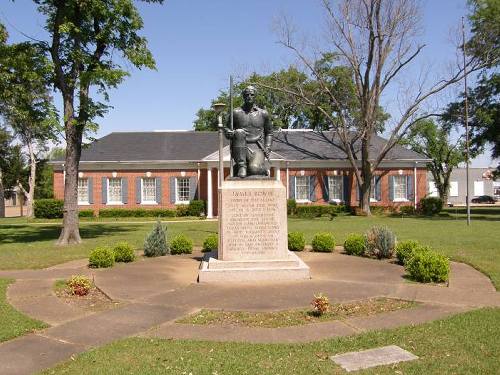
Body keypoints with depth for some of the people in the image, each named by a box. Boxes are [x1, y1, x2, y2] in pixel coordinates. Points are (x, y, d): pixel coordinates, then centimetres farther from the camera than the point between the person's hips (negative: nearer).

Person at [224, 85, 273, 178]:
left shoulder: (263, 113, 11)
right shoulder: (236, 113, 8)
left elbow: (269, 133, 20)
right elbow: (226, 129, 14)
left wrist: (267, 149, 6)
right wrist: (229, 133, -11)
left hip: (257, 148, 0)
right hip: (241, 150, 0)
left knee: (254, 169, -31)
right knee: (239, 132, -30)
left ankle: (264, 166, 10)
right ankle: (241, 166, -25)